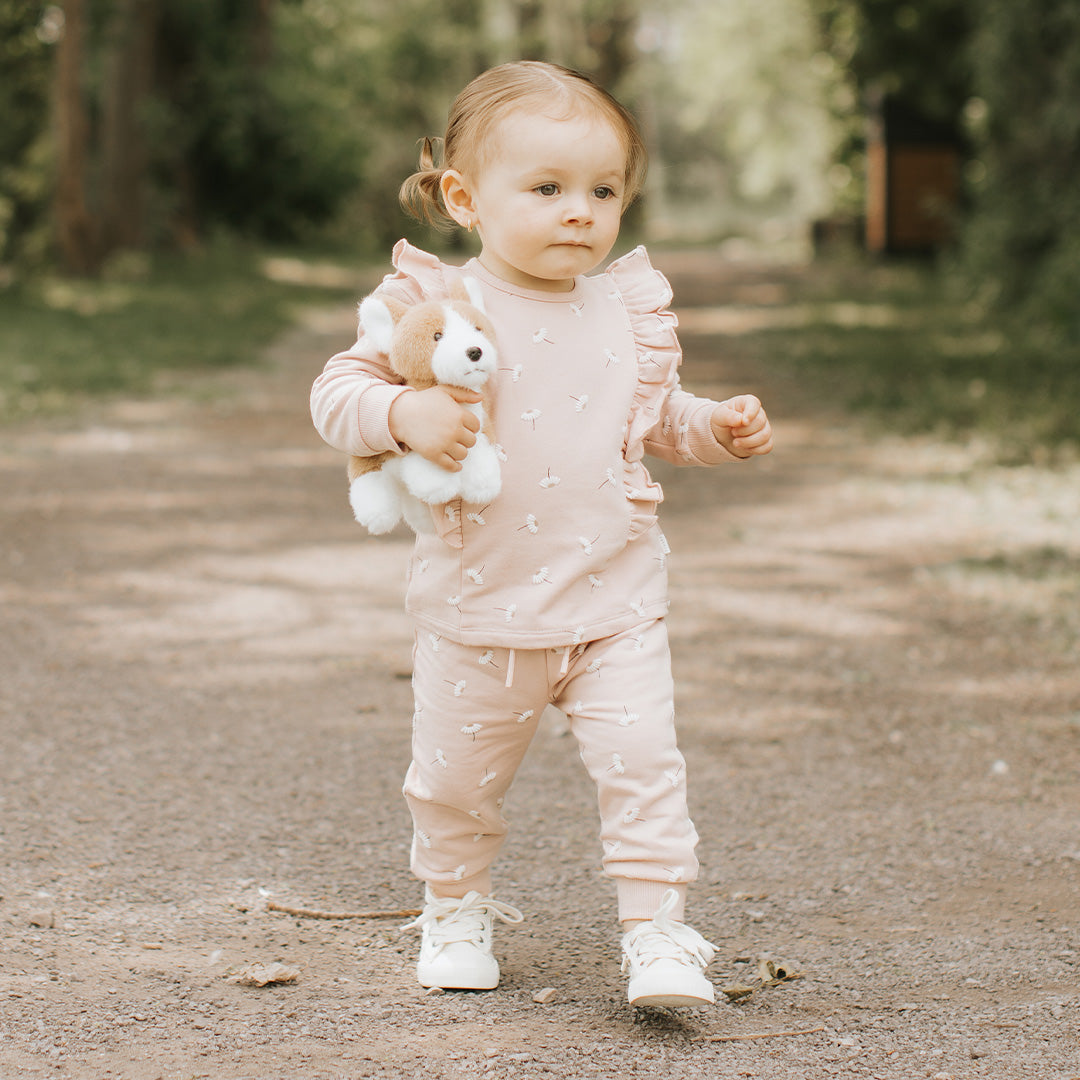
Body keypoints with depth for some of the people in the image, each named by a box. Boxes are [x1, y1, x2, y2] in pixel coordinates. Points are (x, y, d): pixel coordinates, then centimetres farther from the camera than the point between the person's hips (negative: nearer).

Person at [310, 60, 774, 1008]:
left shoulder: (627, 308, 4)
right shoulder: (434, 306, -9)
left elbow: (658, 418, 19)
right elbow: (337, 392, -9)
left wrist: (721, 427, 1)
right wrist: (405, 413, -28)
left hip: (613, 601, 2)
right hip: (479, 609, -1)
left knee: (643, 762, -9)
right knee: (457, 778, 13)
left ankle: (657, 932, 2)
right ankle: (457, 910, 37)